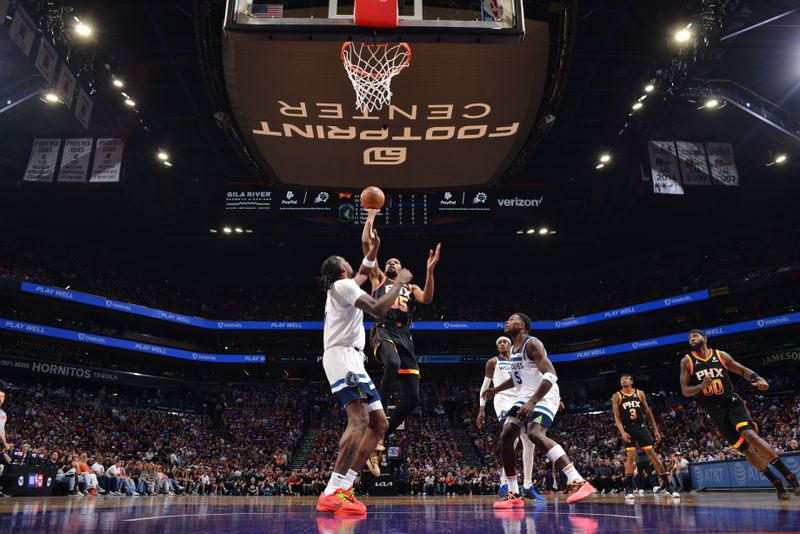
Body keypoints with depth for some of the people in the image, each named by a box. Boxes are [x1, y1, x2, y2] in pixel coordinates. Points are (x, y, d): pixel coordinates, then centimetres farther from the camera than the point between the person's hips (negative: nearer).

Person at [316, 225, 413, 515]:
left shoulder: (342, 287, 25)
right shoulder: (343, 285, -4)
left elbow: (363, 275, 47)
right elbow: (378, 309, -17)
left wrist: (374, 249, 38)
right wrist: (400, 282, -6)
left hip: (351, 360, 10)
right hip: (342, 357, -10)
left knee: (379, 422, 4)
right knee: (359, 421, -24)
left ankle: (343, 487, 0)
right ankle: (332, 493, -28)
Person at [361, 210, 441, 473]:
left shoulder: (410, 288, 30)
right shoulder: (378, 278, 23)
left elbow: (427, 298, 6)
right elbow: (366, 243, 15)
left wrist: (429, 270, -3)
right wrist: (371, 216, 16)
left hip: (405, 338, 4)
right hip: (383, 332, -4)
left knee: (412, 398, -6)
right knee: (392, 364, -40)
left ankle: (378, 439, 8)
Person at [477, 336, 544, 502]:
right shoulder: (493, 362, 6)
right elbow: (485, 386, 4)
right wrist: (481, 409, -6)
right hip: (503, 402, -6)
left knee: (529, 443, 3)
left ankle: (527, 486, 12)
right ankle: (504, 484, -19)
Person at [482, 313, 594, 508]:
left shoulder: (531, 343, -14)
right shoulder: (513, 349, 16)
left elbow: (550, 375, -24)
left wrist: (533, 402, -31)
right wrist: (496, 390, 27)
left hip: (543, 396, -10)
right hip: (525, 397, 10)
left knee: (535, 434, -32)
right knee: (505, 437, -1)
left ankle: (578, 482, -32)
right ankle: (514, 495, 5)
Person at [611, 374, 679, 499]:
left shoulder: (640, 393, 5)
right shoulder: (616, 396, -2)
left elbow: (648, 412, 9)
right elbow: (616, 417, -7)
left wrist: (656, 430, 5)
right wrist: (622, 432, -21)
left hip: (641, 427, 2)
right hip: (627, 429, -2)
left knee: (653, 454, -2)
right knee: (630, 456, -7)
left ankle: (668, 486, 2)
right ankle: (629, 489, 2)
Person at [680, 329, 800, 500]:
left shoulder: (721, 355, 3)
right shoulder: (687, 361, 0)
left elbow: (743, 370, 12)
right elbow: (685, 390, -3)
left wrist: (758, 379, -9)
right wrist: (701, 386, -23)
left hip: (733, 403, -1)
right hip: (715, 412, 1)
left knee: (750, 435, -25)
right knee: (745, 449, 0)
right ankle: (776, 483, 14)